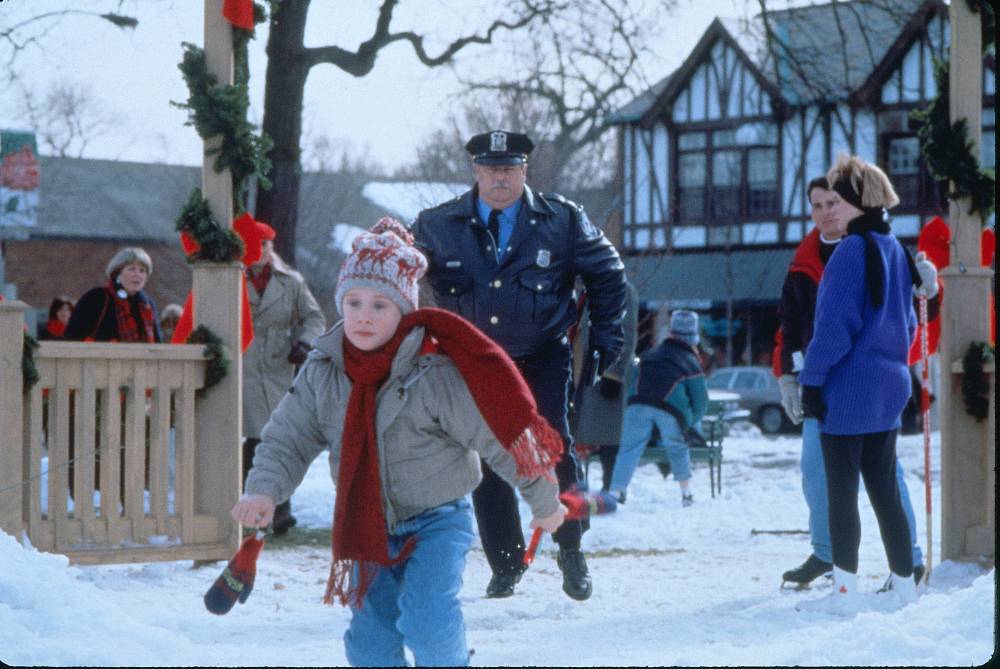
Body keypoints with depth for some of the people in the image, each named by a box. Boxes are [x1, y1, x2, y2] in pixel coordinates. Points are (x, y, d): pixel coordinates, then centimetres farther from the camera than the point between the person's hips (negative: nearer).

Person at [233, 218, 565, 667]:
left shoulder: (435, 372, -20)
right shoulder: (322, 371, -6)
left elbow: (499, 438, -12)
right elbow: (286, 439, -1)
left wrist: (543, 503, -4)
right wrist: (263, 490, -21)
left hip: (436, 523, -5)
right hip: (366, 528, 5)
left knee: (425, 622, -22)